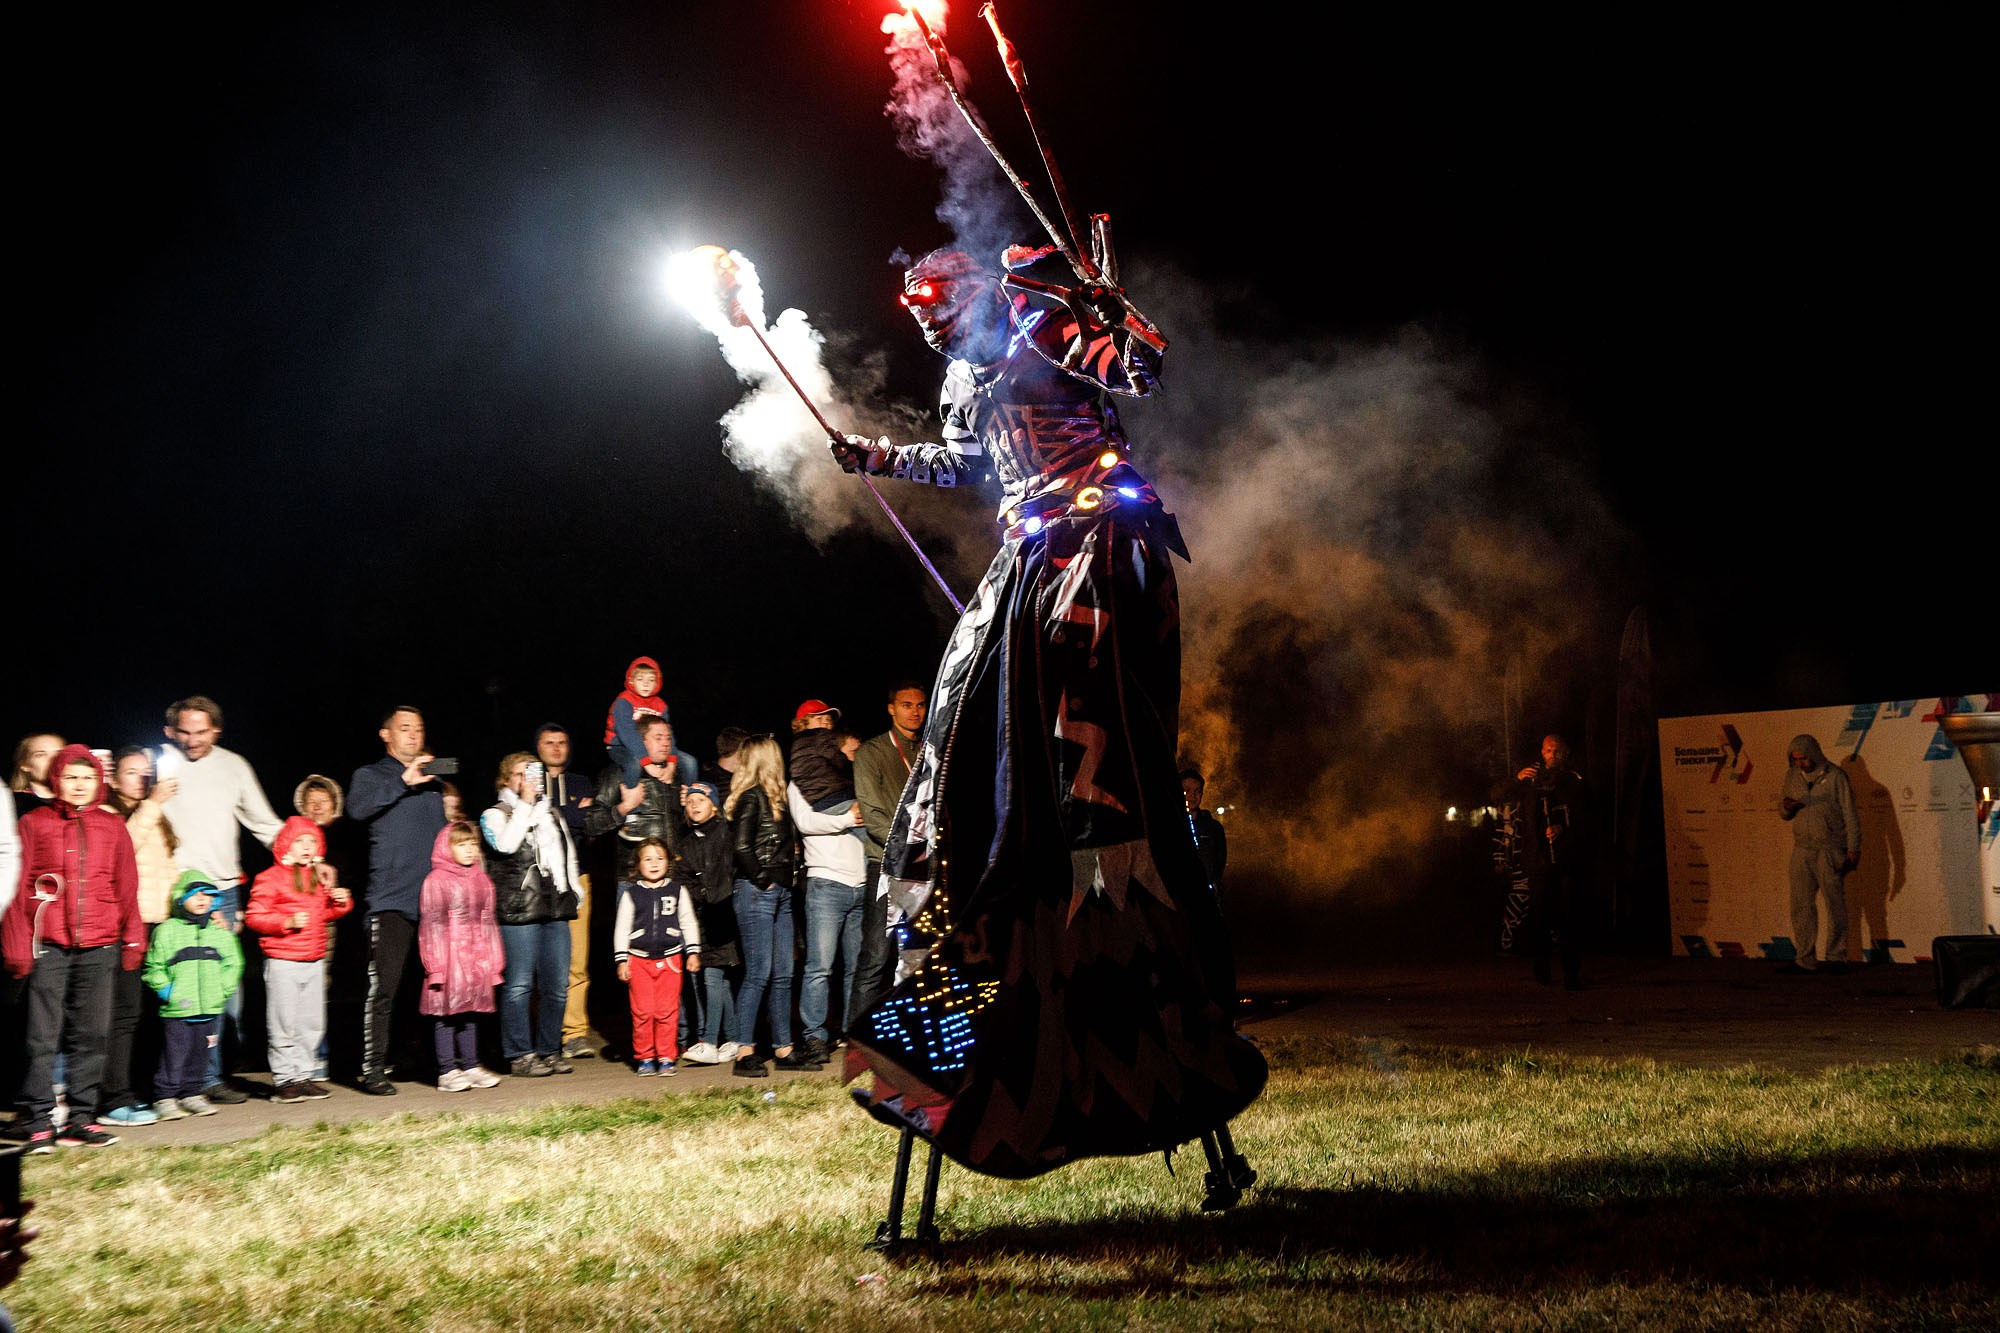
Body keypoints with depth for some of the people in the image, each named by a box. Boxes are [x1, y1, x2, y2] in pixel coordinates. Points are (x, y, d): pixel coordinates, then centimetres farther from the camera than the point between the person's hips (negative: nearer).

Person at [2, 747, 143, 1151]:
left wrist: (132, 939, 9)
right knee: (43, 1036, -2)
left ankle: (81, 1118, 12)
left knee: (91, 1034, 5)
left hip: (99, 946, 3)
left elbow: (126, 887, 13)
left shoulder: (112, 826, 12)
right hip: (47, 945, -2)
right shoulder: (34, 823, 5)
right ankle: (39, 1123, 3)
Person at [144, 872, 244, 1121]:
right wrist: (166, 990, -10)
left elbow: (233, 963, 14)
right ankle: (165, 1098, 7)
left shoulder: (220, 931, 10)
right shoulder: (167, 930, -2)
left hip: (210, 1008, 4)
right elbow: (154, 967, -1)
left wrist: (223, 989, 3)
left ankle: (192, 1094, 23)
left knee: (200, 1054, 11)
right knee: (174, 1054, -3)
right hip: (176, 1010, -4)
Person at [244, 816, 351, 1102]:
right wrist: (287, 922, -21)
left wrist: (342, 902, 6)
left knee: (312, 1024, 10)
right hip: (283, 961, -6)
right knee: (284, 1025, -2)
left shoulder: (321, 878, 14)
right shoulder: (270, 878, -7)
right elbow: (254, 917, -10)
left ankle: (305, 1075, 19)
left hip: (314, 961, 6)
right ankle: (285, 1079, 7)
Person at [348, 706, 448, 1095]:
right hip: (391, 899, -5)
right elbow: (358, 808, -15)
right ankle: (373, 1069, -5)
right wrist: (403, 781, -19)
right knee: (385, 987, -10)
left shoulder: (432, 780, 21)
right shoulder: (372, 776, 8)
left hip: (433, 899, 5)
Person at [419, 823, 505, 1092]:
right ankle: (447, 1072, 2)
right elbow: (432, 925, -9)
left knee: (471, 1012, 11)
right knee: (446, 1013, -2)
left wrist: (494, 959, 15)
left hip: (477, 959, 6)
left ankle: (471, 1066, 18)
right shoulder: (436, 880, -6)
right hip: (450, 956, -6)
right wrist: (436, 964, -13)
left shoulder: (481, 880, 14)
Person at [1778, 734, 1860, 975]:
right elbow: (1783, 814, 17)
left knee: (1835, 903, -2)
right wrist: (1786, 807, -8)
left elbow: (1850, 813, -4)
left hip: (1829, 850, -5)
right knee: (1801, 905, 3)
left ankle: (1836, 957, 3)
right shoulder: (1792, 777, 10)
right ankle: (1805, 959, 8)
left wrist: (1853, 848, -8)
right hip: (1802, 849, 5)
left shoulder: (1834, 776, -4)